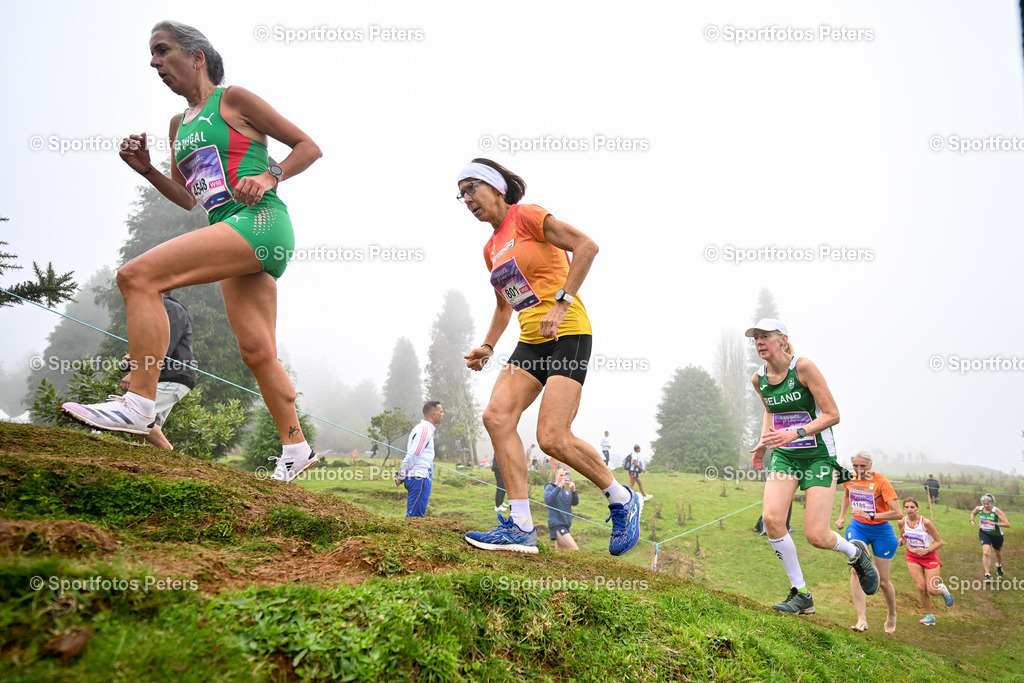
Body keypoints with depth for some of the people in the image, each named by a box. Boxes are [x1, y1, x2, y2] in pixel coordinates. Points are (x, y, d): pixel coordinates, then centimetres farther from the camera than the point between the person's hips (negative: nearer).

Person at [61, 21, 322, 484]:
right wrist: (146, 170, 13)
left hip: (259, 221, -8)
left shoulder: (233, 99, 3)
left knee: (138, 276, -21)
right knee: (257, 351, 5)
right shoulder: (179, 124, 25)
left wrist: (268, 177, -13)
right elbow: (188, 198, 29)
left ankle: (140, 406, -22)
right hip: (232, 237, 8)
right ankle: (296, 449, 15)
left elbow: (309, 147, 2)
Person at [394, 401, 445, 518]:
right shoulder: (425, 430, -13)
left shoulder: (421, 428, 20)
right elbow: (412, 455, -17)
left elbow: (410, 456, 20)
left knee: (418, 515, 10)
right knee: (415, 516, -10)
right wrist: (401, 477, -9)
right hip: (420, 478, -10)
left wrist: (401, 476, 15)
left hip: (419, 479, 10)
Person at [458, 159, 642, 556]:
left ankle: (623, 501, 9)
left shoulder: (526, 216, -4)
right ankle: (521, 528, -8)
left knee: (552, 438, -16)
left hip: (568, 333, -8)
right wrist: (487, 347, 16)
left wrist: (561, 303, -20)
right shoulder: (491, 248, 19)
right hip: (531, 341, 8)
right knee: (496, 416, -12)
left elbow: (586, 246, -14)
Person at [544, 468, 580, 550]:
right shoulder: (549, 487, 0)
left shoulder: (567, 491, 17)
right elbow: (548, 500, -19)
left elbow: (575, 503, 2)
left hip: (566, 525, 7)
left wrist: (573, 490, -15)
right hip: (556, 524, -7)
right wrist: (559, 486, -24)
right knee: (574, 549, -16)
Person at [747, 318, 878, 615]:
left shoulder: (803, 367, -16)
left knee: (816, 536, -11)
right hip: (783, 455, 5)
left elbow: (832, 415, -16)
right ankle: (801, 595, -1)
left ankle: (855, 552, 27)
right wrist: (763, 443, 13)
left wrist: (796, 433, -28)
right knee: (771, 518, -17)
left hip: (818, 455, -5)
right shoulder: (758, 379, 2)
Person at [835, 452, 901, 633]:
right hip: (857, 527, 3)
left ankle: (891, 615, 36)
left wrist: (870, 516, -33)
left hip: (881, 531, -3)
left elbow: (898, 513, -26)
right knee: (856, 570, -19)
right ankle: (862, 620, -21)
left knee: (882, 581, 6)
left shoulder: (881, 482, -20)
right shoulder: (849, 479, -5)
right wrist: (841, 516, 12)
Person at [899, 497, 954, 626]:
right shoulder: (902, 522, -10)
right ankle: (929, 616, 13)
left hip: (930, 557, -3)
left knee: (932, 590, -4)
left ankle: (942, 590, 33)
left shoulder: (926, 522, -22)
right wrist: (898, 542, -14)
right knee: (921, 587, -6)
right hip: (913, 557, 3)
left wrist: (927, 550, -27)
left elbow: (940, 542, -13)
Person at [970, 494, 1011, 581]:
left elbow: (1007, 524, -27)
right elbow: (973, 513, 14)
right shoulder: (979, 509, -12)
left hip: (997, 535, 0)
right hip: (984, 533, 1)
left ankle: (999, 566, 58)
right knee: (986, 553, -21)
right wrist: (972, 520, -5)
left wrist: (994, 523, -34)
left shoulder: (997, 511, -23)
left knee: (998, 553, 24)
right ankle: (987, 575, -16)